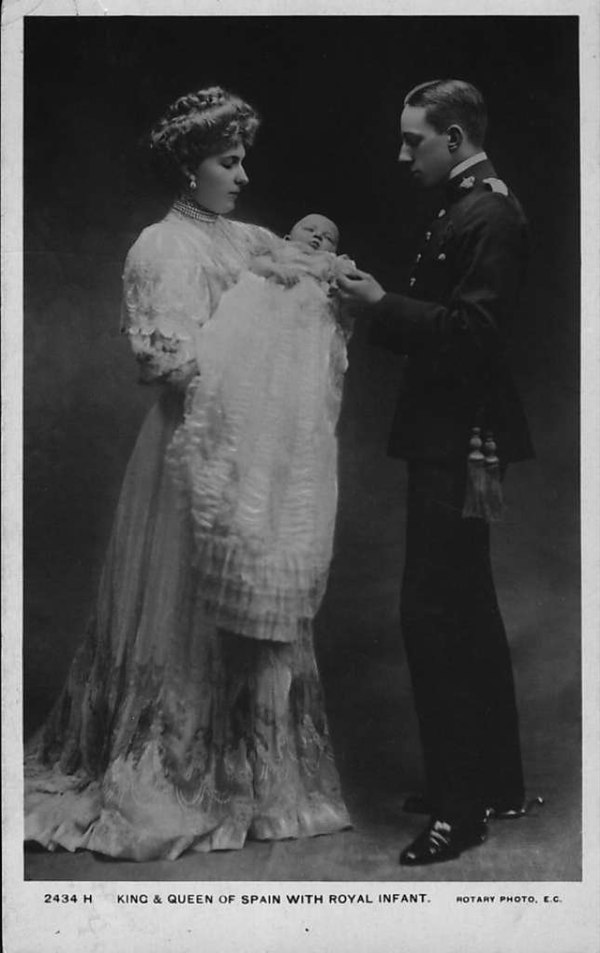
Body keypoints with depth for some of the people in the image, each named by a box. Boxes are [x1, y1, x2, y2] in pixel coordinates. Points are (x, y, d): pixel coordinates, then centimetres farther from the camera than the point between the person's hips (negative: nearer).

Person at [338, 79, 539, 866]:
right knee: (468, 611, 16)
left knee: (432, 615, -9)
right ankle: (497, 783, 29)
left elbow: (473, 332, -23)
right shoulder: (465, 210, 16)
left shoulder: (491, 216, -14)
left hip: (461, 444, -11)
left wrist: (384, 306, -18)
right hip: (452, 439, 11)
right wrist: (380, 308, 5)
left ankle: (459, 807, 0)